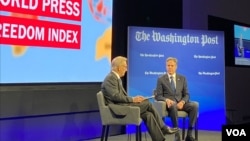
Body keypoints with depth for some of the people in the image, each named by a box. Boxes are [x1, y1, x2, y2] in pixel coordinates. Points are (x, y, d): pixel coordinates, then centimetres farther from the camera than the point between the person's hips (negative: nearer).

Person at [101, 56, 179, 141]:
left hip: (121, 106, 10)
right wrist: (132, 99, -16)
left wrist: (133, 99, 2)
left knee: (148, 115, -8)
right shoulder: (110, 78, -12)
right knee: (147, 103, -13)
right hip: (118, 109, -9)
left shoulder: (116, 78, 20)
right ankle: (163, 128, 0)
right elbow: (115, 96, -22)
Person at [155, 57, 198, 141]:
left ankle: (189, 134, -24)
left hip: (181, 103, 3)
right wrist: (167, 100, -21)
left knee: (194, 105, -27)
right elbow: (158, 96, 1)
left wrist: (182, 102, -13)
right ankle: (177, 134, -35)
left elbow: (186, 95, 9)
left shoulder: (182, 78, 15)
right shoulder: (161, 79, 7)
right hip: (169, 103, -3)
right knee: (173, 105, -40)